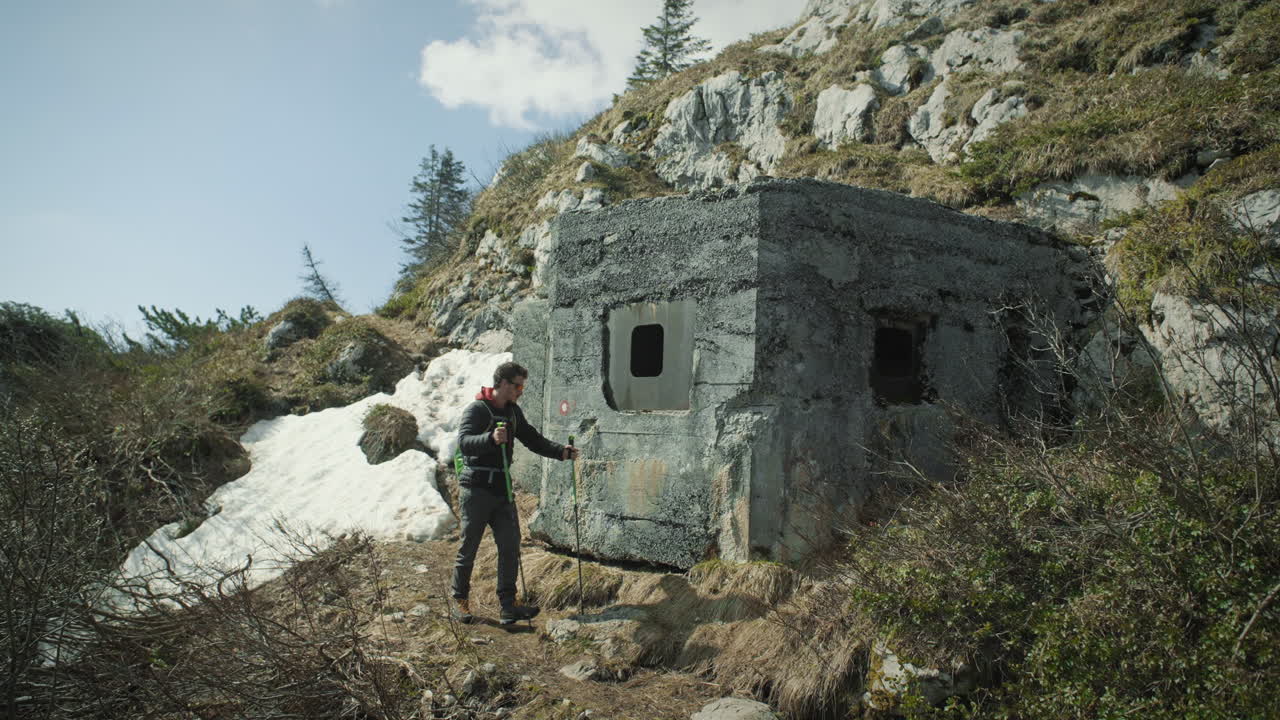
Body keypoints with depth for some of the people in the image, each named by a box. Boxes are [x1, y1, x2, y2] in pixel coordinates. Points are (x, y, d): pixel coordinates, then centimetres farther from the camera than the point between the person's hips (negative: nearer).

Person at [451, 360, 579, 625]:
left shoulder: (513, 412, 13)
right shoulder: (476, 410, -11)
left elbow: (533, 439, 15)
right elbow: (463, 442, -25)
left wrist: (561, 451, -1)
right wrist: (491, 438, -44)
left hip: (502, 490, 7)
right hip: (476, 490, -6)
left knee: (510, 546, -1)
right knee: (468, 548, 4)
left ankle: (508, 606, 2)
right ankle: (460, 600, 20)